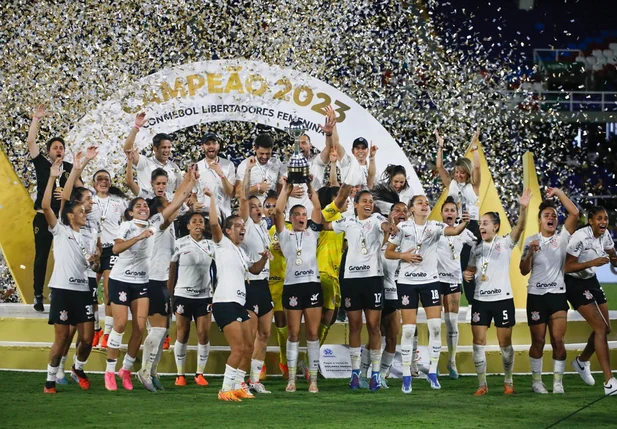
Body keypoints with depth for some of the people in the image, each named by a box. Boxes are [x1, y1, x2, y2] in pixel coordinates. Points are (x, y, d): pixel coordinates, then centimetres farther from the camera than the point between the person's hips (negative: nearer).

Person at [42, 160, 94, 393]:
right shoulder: (60, 231, 3)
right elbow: (45, 207, -12)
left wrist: (93, 260, 2)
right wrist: (52, 177, -16)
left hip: (83, 290, 5)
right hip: (62, 289, -5)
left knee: (87, 338, 1)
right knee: (62, 337, -5)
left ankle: (79, 368, 27)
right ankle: (50, 380, 7)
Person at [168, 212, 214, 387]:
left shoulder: (211, 245, 4)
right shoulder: (179, 244, -2)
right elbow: (171, 270, 0)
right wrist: (169, 294, -4)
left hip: (204, 296, 2)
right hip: (183, 295, -2)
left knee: (204, 334, -1)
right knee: (182, 335, 3)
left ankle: (200, 373, 9)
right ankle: (180, 374, 10)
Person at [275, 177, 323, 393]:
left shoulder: (312, 233, 15)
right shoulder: (285, 235, 10)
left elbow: (317, 208, 7)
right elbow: (278, 211, -2)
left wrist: (310, 187, 6)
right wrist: (286, 189, 2)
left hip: (312, 285, 1)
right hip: (292, 286, -1)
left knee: (313, 334, 0)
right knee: (293, 334, 3)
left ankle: (313, 379, 2)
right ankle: (291, 379, 7)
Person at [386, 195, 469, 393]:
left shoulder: (435, 226, 0)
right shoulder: (402, 227, -2)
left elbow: (454, 231, -20)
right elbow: (388, 253, 3)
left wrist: (464, 222, -41)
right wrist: (404, 255, -16)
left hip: (430, 280, 2)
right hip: (407, 282, -2)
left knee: (436, 326, -5)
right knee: (408, 329, -1)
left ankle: (433, 372, 8)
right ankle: (406, 376, 6)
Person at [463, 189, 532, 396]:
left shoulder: (505, 243, -4)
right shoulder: (476, 248, 10)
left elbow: (519, 228, -22)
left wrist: (523, 208, -40)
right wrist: (467, 274, 0)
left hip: (502, 299, -4)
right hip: (480, 300, 4)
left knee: (505, 343, 2)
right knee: (478, 342, 0)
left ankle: (508, 382, 16)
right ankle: (482, 384, 8)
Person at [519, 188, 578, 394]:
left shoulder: (562, 238, 2)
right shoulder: (531, 241, 3)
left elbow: (574, 213, -10)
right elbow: (524, 271, 2)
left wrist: (558, 193, -9)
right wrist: (530, 253, -15)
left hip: (557, 294, 0)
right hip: (536, 295, 0)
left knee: (558, 340, -7)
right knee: (538, 341, 4)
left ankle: (558, 382, 1)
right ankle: (536, 380, 15)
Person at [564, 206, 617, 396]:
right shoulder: (579, 238, -24)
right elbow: (567, 267, -22)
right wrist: (593, 262, -33)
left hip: (591, 281, 8)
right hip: (575, 284, -8)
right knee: (600, 328, -15)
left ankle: (582, 361, 37)